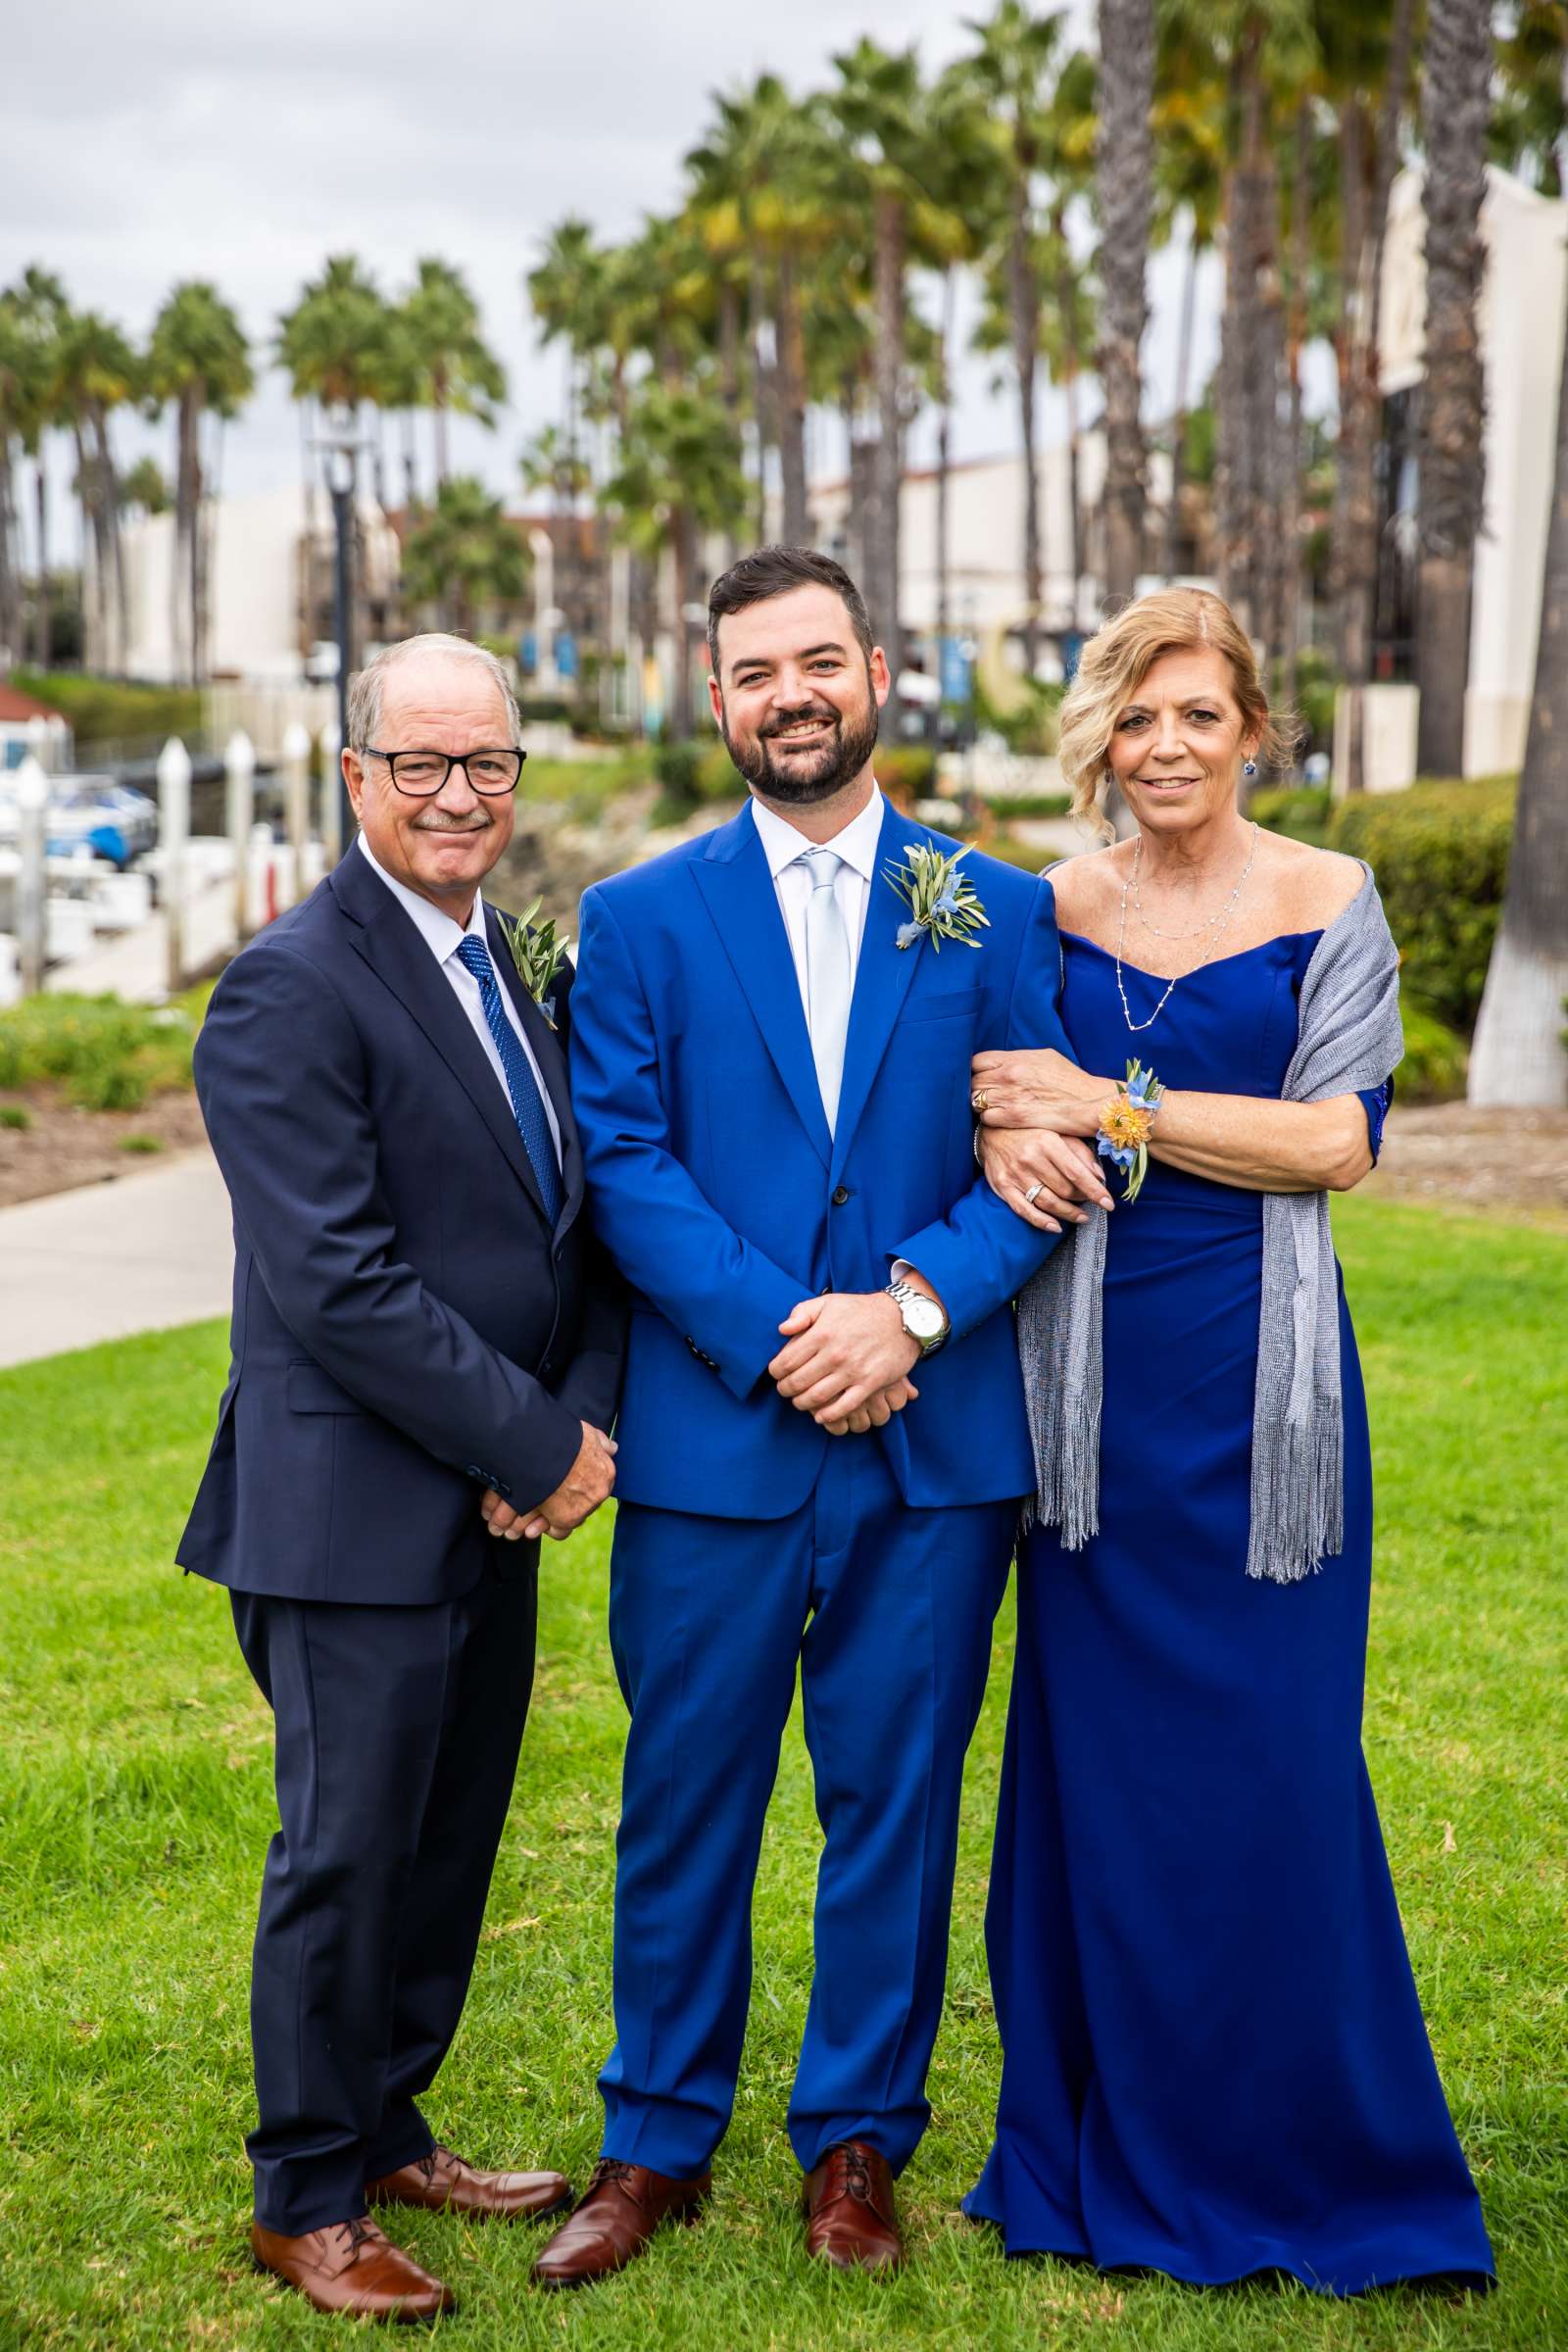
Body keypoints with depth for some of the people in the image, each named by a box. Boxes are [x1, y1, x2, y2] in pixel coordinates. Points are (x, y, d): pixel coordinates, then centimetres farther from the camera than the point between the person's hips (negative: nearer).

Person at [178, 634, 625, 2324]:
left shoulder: (519, 974, 12)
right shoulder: (293, 990, -14)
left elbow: (574, 1224, 12)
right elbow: (336, 1281, -21)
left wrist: (581, 1419, -5)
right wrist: (538, 1446, -16)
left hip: (499, 1502, 8)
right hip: (358, 1510, -8)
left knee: (452, 1838, 16)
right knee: (348, 1852, 2)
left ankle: (387, 2133, 32)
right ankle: (307, 2202, 17)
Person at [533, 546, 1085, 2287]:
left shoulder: (998, 913, 6)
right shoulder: (639, 919, 4)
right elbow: (622, 1162, -4)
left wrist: (913, 1307, -14)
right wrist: (774, 1335, -15)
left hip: (936, 1447, 1)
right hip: (709, 1443, -1)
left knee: (895, 1805, 9)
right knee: (685, 1803, 8)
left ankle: (856, 2144, 25)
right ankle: (658, 2144, 24)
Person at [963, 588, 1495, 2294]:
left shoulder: (1327, 901, 0)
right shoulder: (1052, 909, 7)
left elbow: (1336, 1138, -8)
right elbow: (1002, 1101, 11)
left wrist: (1108, 1104, -13)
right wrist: (1003, 1139, -12)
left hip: (1259, 1380, -2)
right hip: (1094, 1378, 3)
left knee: (1271, 1757, 1)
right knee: (1096, 1751, 6)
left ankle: (1299, 2153, 17)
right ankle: (1114, 2143, 21)